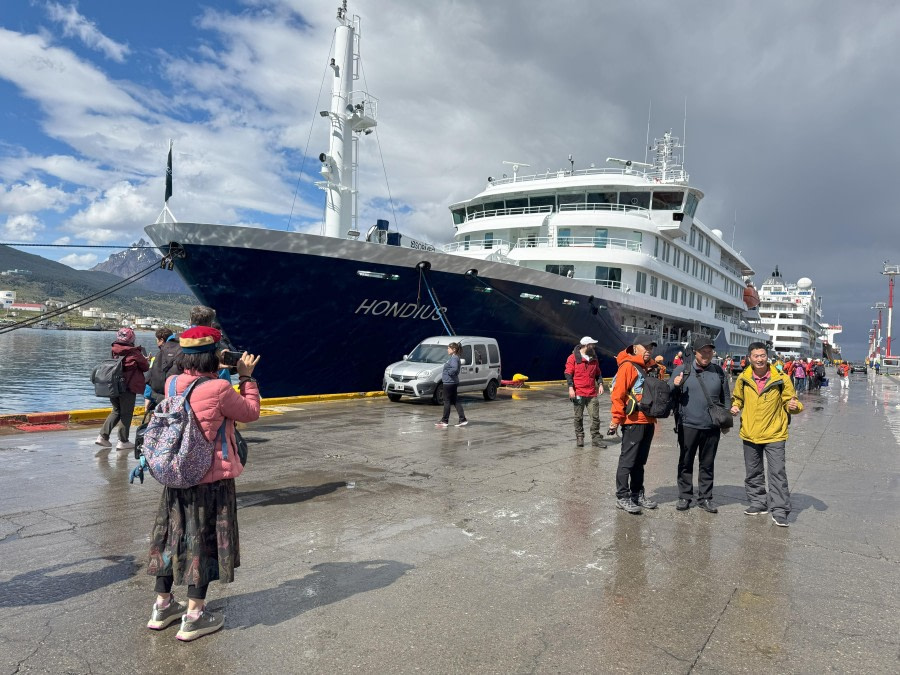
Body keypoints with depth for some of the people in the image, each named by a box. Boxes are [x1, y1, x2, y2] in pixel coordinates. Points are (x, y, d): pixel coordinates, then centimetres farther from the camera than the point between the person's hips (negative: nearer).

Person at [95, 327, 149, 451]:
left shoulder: (114, 351, 4)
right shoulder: (134, 353, -11)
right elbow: (146, 367, -4)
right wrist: (143, 357, 17)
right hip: (128, 387, -5)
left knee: (116, 411, 19)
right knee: (126, 413, 4)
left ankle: (103, 436, 13)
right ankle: (123, 441, 8)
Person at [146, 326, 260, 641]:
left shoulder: (172, 384, -2)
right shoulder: (219, 389, -21)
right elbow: (251, 413, -7)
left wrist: (221, 371, 15)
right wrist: (246, 376, -1)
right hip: (212, 479, -6)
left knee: (173, 535, 19)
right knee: (205, 540, 7)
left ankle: (162, 606, 33)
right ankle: (193, 616, 16)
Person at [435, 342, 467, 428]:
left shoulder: (454, 358, -17)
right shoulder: (453, 357, 14)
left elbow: (455, 368, -32)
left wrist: (448, 373, -18)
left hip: (449, 382, -10)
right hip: (451, 383, 10)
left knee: (447, 401, -2)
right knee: (455, 401, 11)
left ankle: (444, 421, 6)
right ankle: (462, 419, 11)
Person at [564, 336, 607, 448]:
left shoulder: (593, 358, 13)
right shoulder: (573, 358, -3)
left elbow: (598, 373, 21)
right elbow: (568, 374, -5)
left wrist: (600, 384, 5)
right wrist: (571, 388, -13)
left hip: (592, 394, 4)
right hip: (578, 394, -4)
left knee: (595, 417, 1)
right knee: (578, 417, 5)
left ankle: (596, 439, 9)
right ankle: (579, 438, 16)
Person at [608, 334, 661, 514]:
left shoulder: (649, 367, 15)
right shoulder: (628, 366, -11)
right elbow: (618, 394, -16)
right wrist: (616, 419, -17)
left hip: (648, 421, 8)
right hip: (633, 422, -8)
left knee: (640, 461, 16)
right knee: (627, 461, -2)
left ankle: (637, 494, 25)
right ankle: (622, 497, 5)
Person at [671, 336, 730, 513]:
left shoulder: (719, 372, 8)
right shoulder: (682, 370, 0)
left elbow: (725, 398, 16)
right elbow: (671, 397, 3)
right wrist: (675, 386, -18)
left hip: (712, 427, 2)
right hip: (688, 425, -2)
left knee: (707, 464, 12)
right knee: (686, 462, 8)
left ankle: (705, 498, 24)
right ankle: (684, 497, 20)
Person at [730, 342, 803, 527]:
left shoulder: (781, 379, -9)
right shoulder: (743, 378, 0)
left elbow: (789, 402, -1)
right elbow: (737, 398, 17)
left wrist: (794, 406, -23)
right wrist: (735, 406, -3)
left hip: (774, 434, -3)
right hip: (750, 434, 4)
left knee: (777, 472, -4)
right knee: (753, 472, 14)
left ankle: (779, 510, 3)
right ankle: (758, 502, 29)